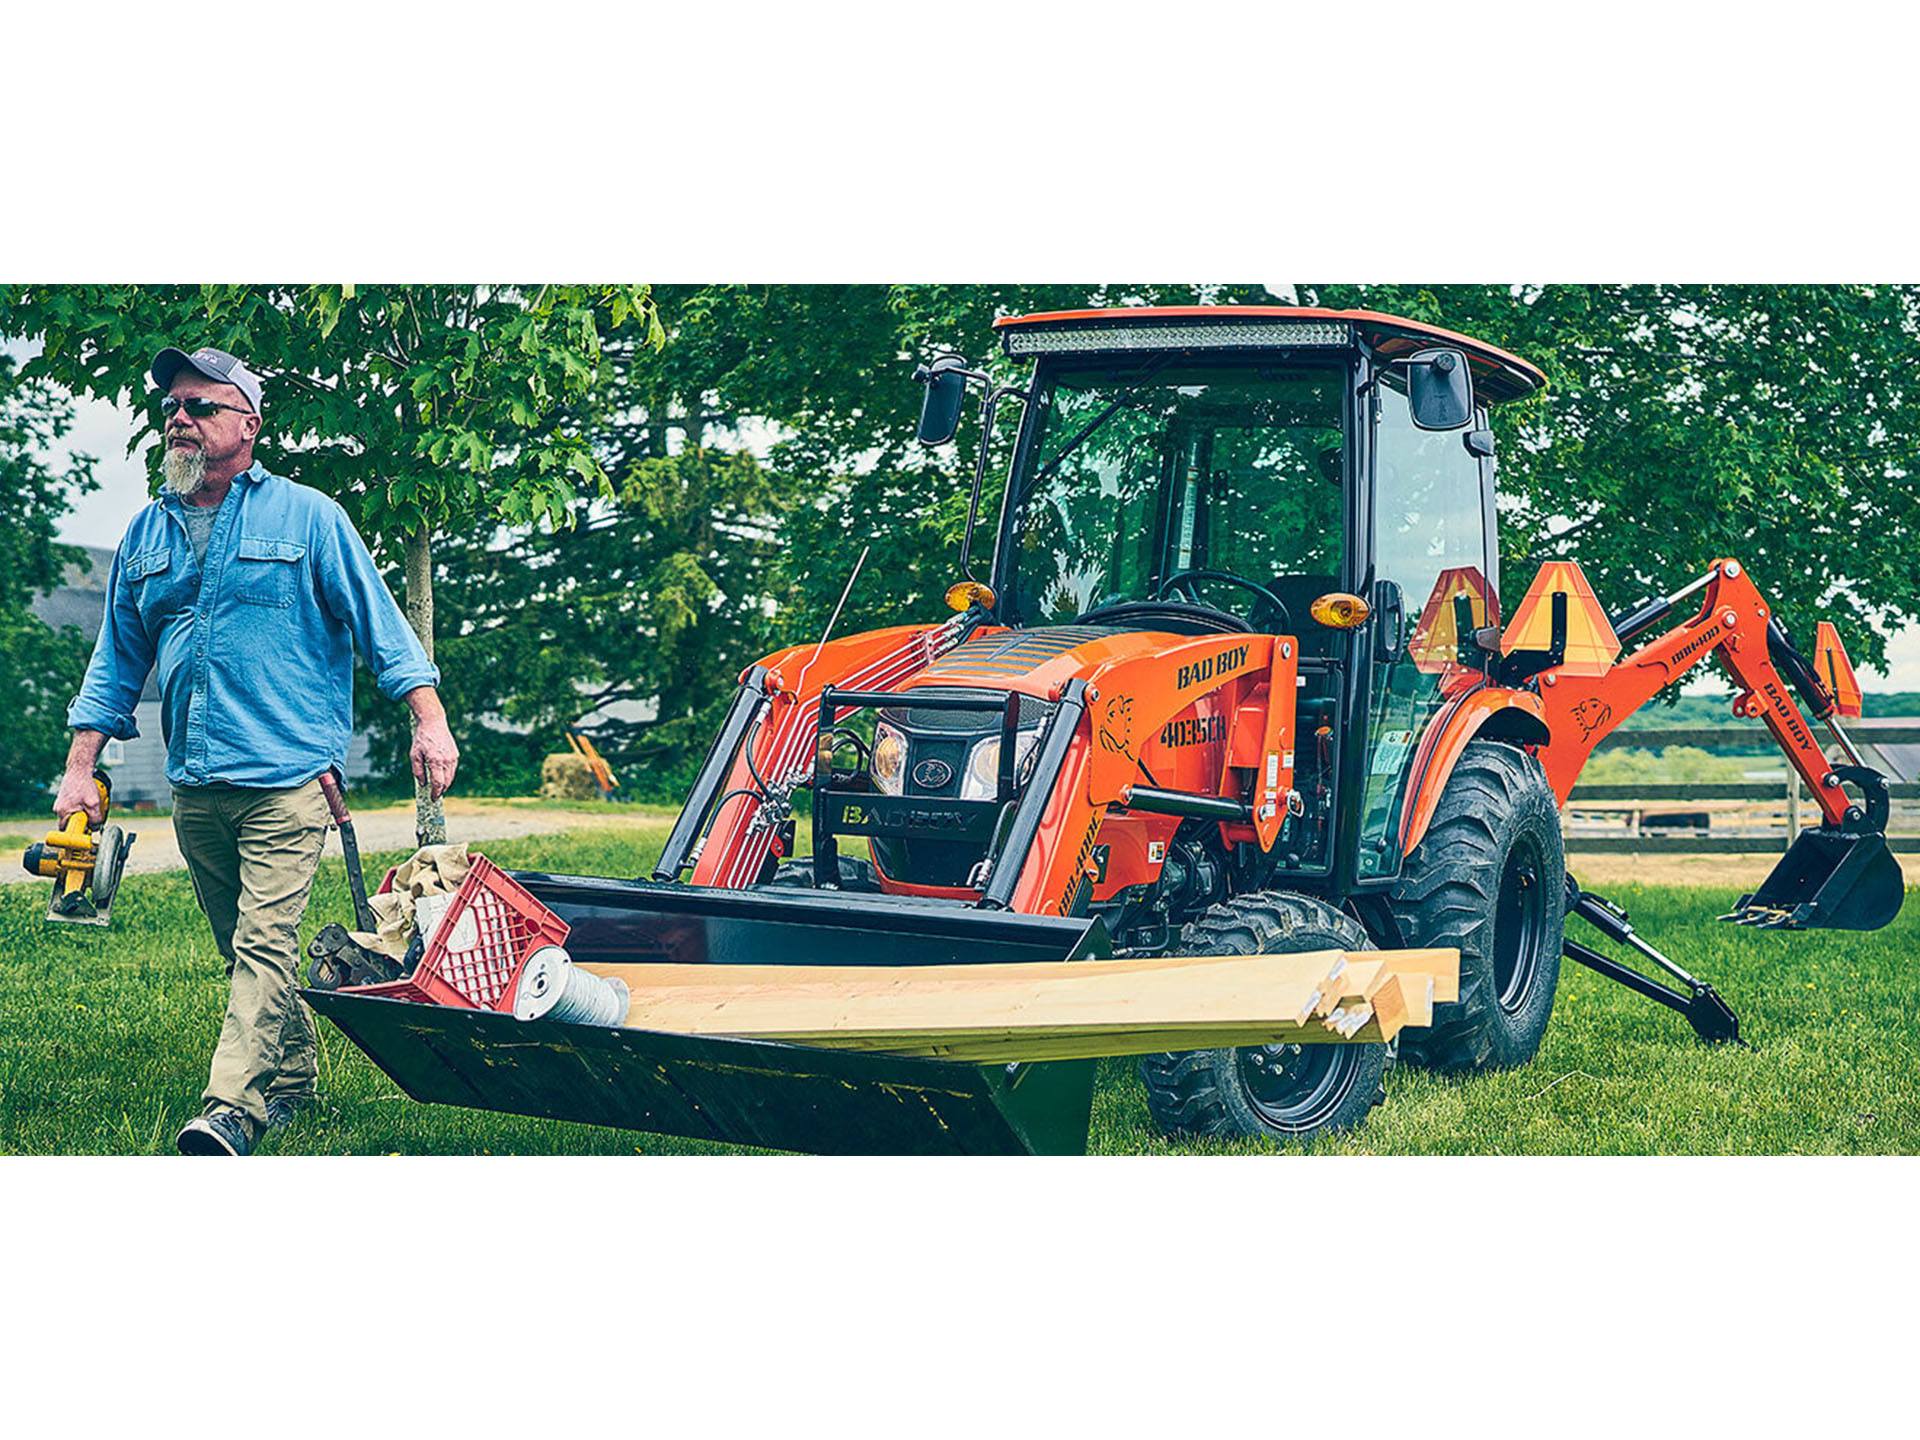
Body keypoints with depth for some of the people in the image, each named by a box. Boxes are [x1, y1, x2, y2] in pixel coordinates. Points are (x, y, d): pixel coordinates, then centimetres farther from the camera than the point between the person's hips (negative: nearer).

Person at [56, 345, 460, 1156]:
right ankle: (292, 1080, 24)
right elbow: (116, 662, 18)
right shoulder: (146, 536, 14)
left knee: (264, 943, -15)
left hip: (287, 777, -5)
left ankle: (231, 1110, -22)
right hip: (193, 786, 6)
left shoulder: (306, 517, 2)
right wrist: (80, 770, 11)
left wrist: (430, 721, -8)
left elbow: (378, 623, 1)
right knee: (242, 947, 12)